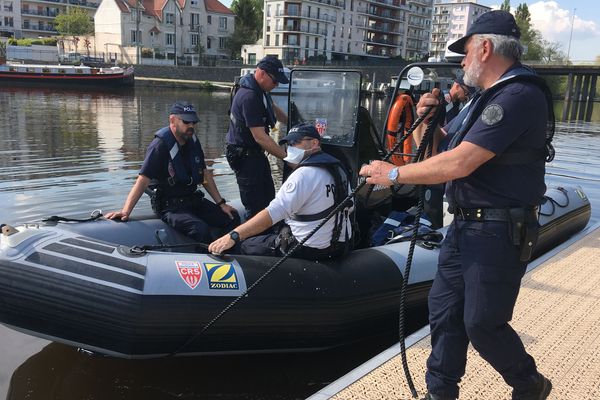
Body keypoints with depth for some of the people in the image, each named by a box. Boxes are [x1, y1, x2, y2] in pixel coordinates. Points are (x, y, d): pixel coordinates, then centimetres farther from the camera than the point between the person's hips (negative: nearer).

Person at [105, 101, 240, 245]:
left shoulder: (193, 141, 6)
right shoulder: (160, 145, -16)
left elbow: (205, 174, 13)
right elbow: (143, 180, -22)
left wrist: (221, 203, 9)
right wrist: (126, 211, -31)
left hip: (193, 200, 7)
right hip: (170, 206, -7)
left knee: (232, 217, -6)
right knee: (201, 229, -31)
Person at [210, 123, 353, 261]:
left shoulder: (304, 174, -22)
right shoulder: (338, 167, 6)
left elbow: (273, 213, -31)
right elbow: (349, 207, 15)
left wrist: (233, 236, -31)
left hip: (309, 250, -9)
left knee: (243, 246, 3)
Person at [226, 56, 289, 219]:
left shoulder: (261, 90, 5)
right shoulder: (249, 97, -26)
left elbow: (274, 109, 26)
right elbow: (260, 137, -29)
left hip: (256, 153, 10)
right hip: (244, 156, -10)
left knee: (268, 198, 16)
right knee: (256, 207, -7)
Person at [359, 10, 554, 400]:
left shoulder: (518, 96, -19)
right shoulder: (489, 97, 16)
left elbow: (458, 164, -26)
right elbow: (438, 147, 21)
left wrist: (393, 173, -17)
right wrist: (426, 118, 2)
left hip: (498, 232, -9)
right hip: (466, 225, 9)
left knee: (482, 323, 2)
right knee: (444, 309, 11)